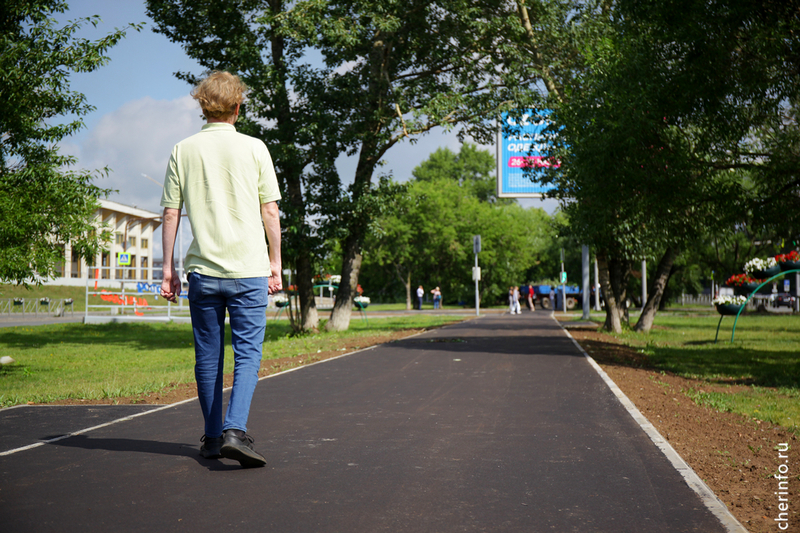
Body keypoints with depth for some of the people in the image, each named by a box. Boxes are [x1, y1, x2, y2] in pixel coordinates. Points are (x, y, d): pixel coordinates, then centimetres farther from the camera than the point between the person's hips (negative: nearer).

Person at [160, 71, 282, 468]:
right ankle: (235, 431, -15)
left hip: (201, 270, 2)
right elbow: (270, 212, 0)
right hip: (248, 270, -2)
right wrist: (275, 264, 7)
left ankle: (213, 438, 21)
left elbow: (170, 214, 4)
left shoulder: (183, 151, 5)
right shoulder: (253, 148, -1)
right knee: (248, 354, 0)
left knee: (207, 357, 12)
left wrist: (168, 267, 10)